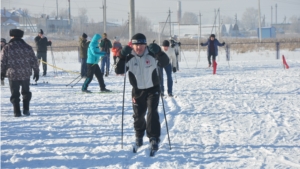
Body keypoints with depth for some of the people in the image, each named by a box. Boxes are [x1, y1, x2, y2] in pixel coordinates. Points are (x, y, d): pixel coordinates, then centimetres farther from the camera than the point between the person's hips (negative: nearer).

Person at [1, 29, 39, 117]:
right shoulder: (27, 47, 1)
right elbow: (34, 61, 3)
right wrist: (36, 72, 11)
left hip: (12, 74, -2)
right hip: (26, 74, 2)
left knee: (15, 94, 6)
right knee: (26, 92, 19)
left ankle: (17, 112, 1)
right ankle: (26, 110, 15)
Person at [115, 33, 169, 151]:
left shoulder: (152, 55, -12)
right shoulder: (129, 58, -10)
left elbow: (165, 63, -22)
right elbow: (119, 71, -17)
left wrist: (159, 53, -40)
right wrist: (122, 57, -30)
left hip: (153, 89, -2)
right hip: (137, 90, 2)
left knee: (152, 112, -17)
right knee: (138, 115, 10)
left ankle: (154, 138, -13)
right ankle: (139, 136, 35)